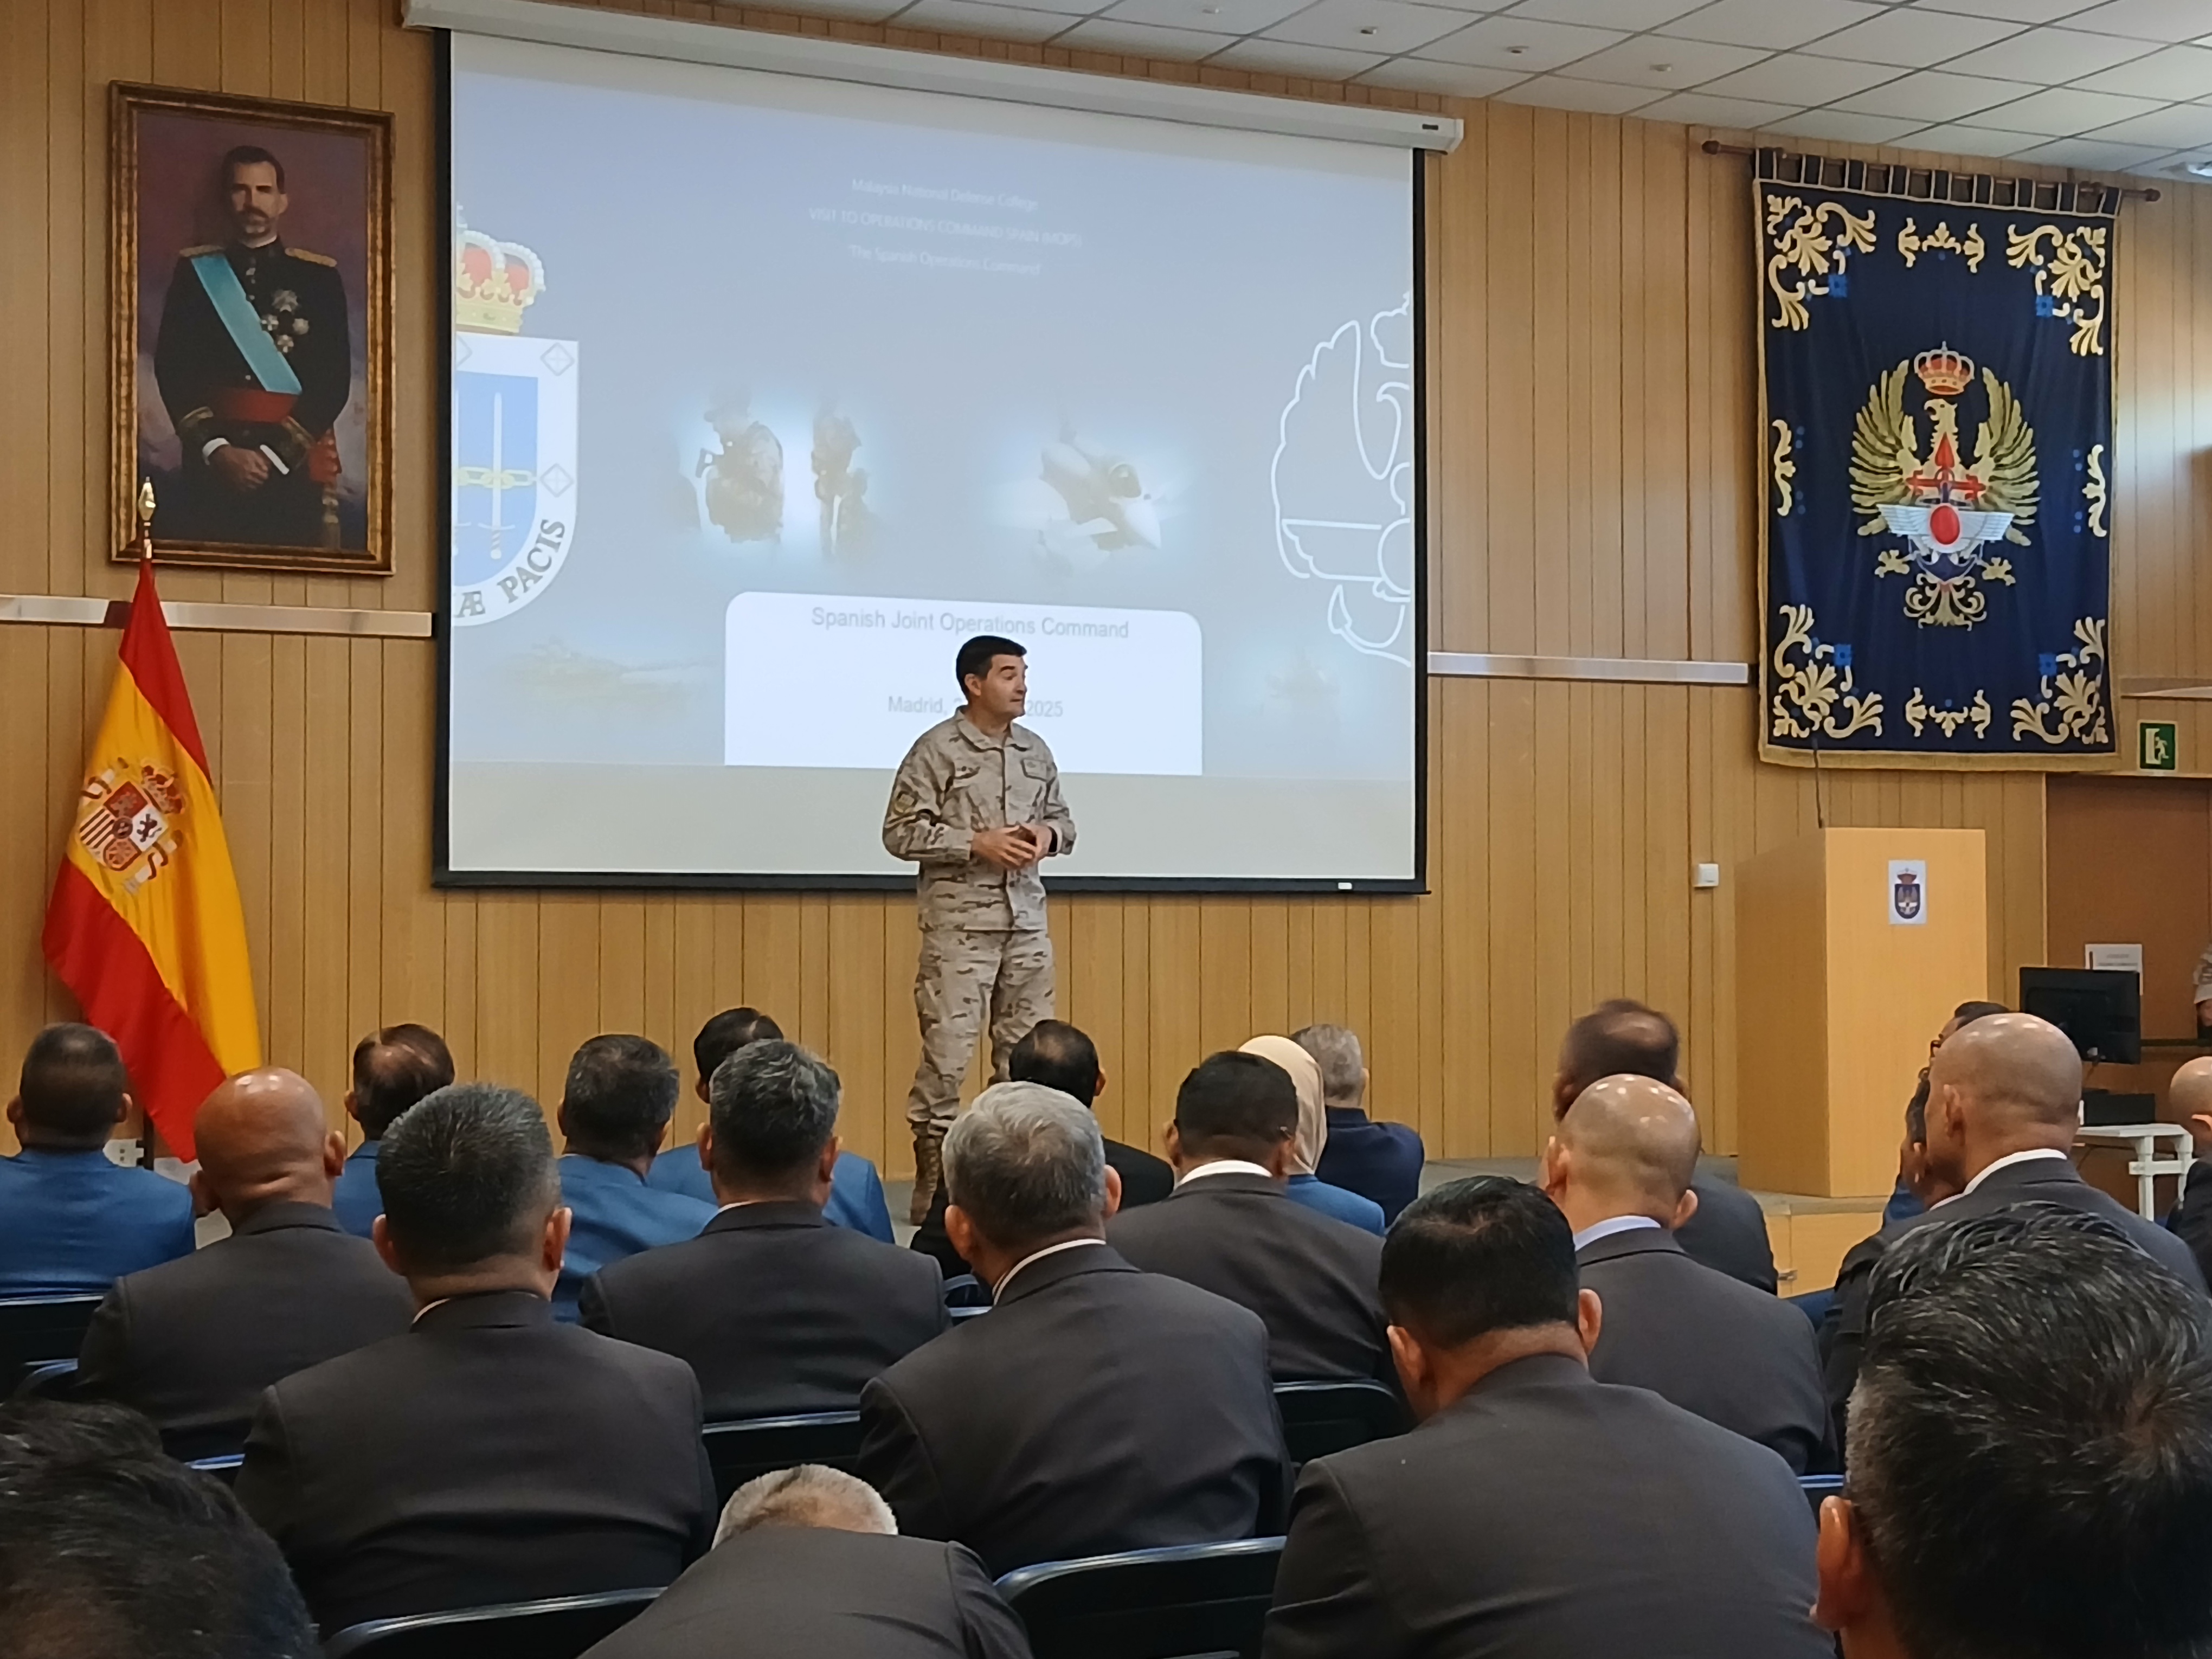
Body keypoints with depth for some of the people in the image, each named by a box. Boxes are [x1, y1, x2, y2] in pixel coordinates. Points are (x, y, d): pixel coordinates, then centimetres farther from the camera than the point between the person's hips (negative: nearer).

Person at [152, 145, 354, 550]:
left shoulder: (319, 276, 7)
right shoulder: (194, 270, 10)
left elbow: (334, 378, 0)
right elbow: (173, 368, 4)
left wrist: (274, 454, -9)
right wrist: (215, 448, -10)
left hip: (295, 465, -1)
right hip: (210, 460, 1)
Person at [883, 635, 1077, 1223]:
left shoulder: (1035, 751, 12)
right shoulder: (937, 749, -6)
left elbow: (1062, 820, 21)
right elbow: (900, 832, -9)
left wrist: (1049, 834, -2)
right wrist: (977, 844, -16)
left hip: (1026, 917, 6)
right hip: (959, 920, -6)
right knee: (947, 1049, -7)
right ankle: (932, 1180, 0)